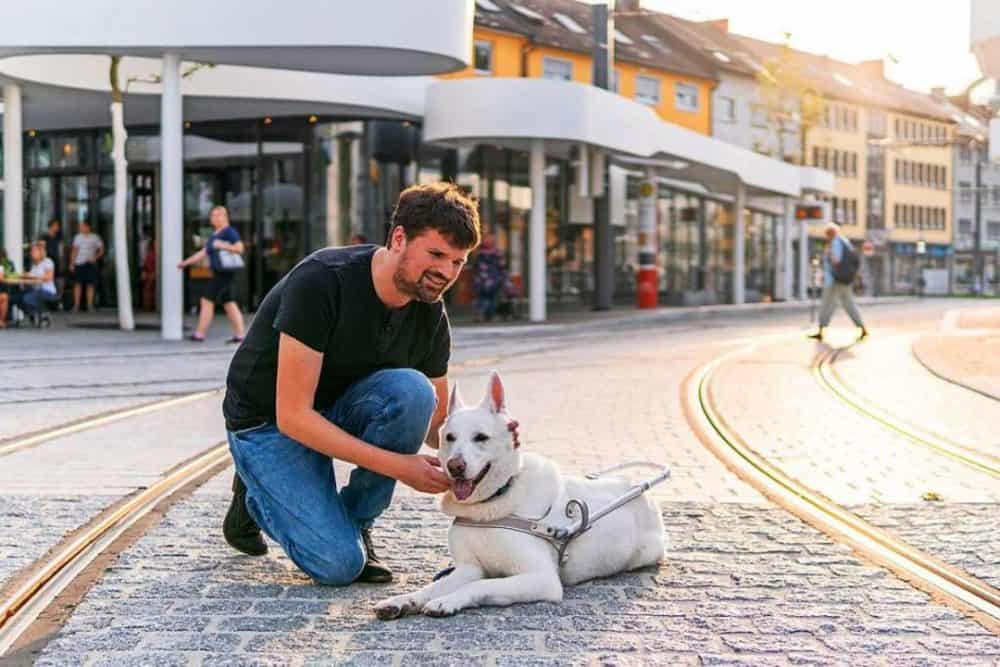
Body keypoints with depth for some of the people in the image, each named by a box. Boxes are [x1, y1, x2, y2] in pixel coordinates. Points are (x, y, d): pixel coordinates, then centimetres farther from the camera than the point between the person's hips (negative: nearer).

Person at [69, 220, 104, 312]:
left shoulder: (95, 238, 3)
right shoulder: (77, 237, 11)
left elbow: (101, 250, 6)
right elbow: (74, 251, 13)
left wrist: (95, 257, -10)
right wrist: (72, 263, 6)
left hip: (90, 264, -2)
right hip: (79, 263, 2)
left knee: (90, 284, -4)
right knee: (77, 284, -3)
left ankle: (90, 305, 0)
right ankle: (76, 305, -2)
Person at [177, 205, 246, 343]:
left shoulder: (229, 231, -9)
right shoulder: (214, 235, 19)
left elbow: (240, 248, -16)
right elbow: (203, 253, 22)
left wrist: (222, 246, -21)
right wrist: (185, 263, 20)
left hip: (225, 272, -9)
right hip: (219, 273, 9)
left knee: (207, 301, -7)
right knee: (229, 304, 7)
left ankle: (200, 334, -3)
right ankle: (239, 335, 6)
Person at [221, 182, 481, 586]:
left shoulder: (429, 315, -9)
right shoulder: (321, 281, -29)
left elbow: (436, 422, 2)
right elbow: (292, 416, -30)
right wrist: (398, 466, -33)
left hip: (340, 408, 5)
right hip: (267, 422, -5)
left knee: (411, 392, -28)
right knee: (340, 563, -21)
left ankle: (355, 521, -6)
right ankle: (257, 496, 10)